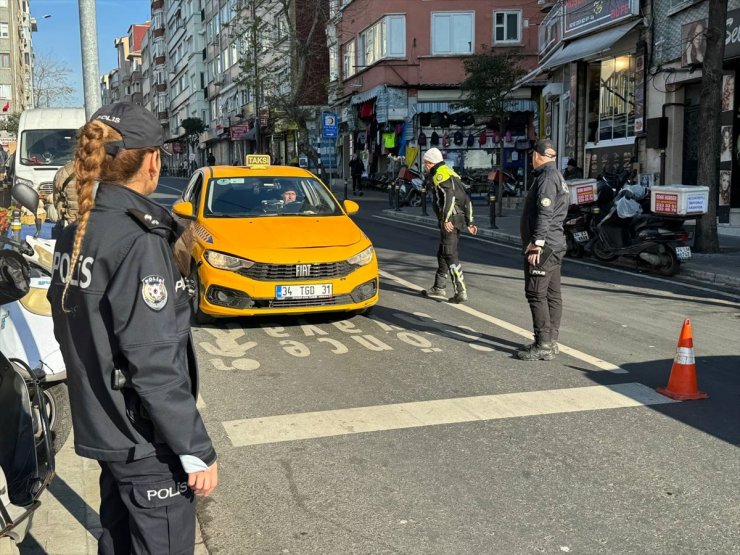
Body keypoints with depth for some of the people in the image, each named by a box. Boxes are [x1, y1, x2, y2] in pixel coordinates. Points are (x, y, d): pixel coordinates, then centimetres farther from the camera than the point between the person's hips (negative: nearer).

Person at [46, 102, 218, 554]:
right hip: (147, 443, -9)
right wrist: (197, 450, -18)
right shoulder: (138, 242, -22)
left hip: (101, 428, 9)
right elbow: (155, 364, -24)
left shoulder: (75, 235, 4)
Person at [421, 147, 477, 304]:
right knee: (442, 254, 17)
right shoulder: (450, 173, 24)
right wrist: (469, 222, 22)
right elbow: (466, 199, 22)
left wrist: (446, 219, -27)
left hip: (450, 221, -10)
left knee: (450, 256, -8)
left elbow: (449, 196, -22)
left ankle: (461, 292, -10)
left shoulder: (439, 174, -6)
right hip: (459, 219, 10)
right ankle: (439, 288, 25)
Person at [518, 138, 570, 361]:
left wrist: (537, 243, -25)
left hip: (543, 246, -11)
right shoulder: (558, 177, 20)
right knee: (552, 294, 12)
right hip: (556, 245, 11)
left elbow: (544, 214, -23)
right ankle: (551, 342, 19)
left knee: (536, 294, -9)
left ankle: (544, 345, -9)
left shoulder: (547, 178, -14)